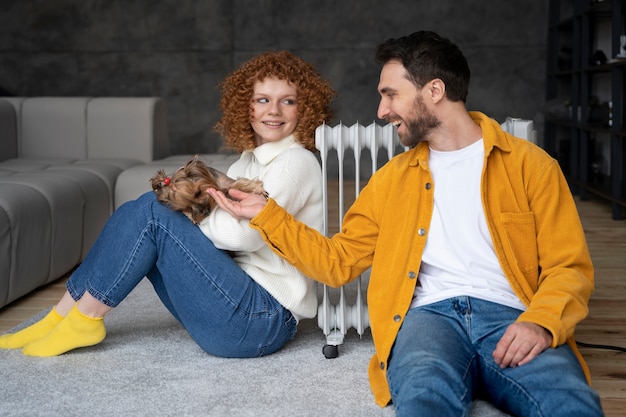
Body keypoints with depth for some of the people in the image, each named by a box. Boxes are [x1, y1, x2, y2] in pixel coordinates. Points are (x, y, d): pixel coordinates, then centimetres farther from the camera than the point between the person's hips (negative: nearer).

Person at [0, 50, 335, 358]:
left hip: (262, 320, -8)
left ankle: (84, 319, -6)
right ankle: (64, 316, 4)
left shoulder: (296, 162, -10)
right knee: (138, 212, 2)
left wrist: (182, 217, -8)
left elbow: (246, 234, -22)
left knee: (151, 211, -17)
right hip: (236, 305, 8)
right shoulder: (250, 160, 17)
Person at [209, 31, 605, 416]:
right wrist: (267, 214, 16)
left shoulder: (529, 163, 11)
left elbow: (570, 267, 5)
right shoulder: (393, 178, 21)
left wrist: (540, 322, -16)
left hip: (509, 316, 0)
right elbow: (338, 261, 23)